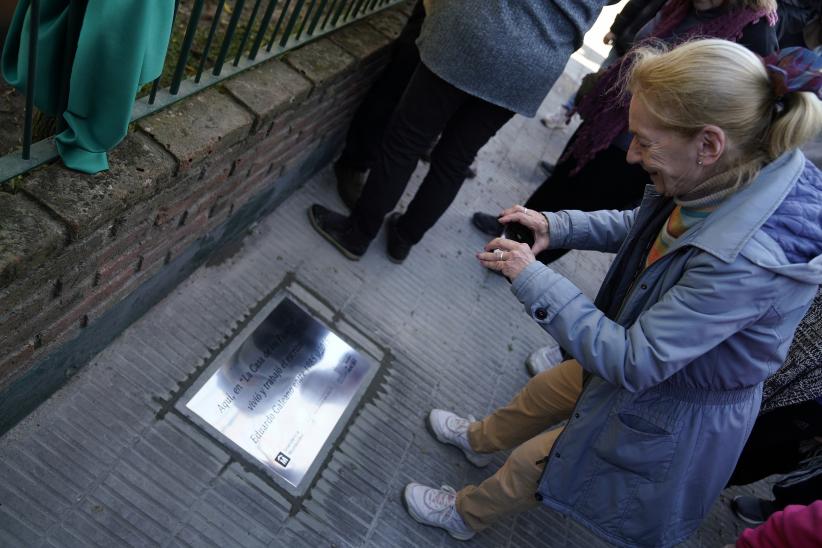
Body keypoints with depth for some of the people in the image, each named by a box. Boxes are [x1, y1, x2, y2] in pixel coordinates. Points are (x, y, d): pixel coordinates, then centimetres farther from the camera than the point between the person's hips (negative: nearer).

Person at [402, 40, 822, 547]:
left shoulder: (746, 264, -41)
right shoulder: (728, 180, -17)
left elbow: (631, 361, -34)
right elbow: (639, 227, 2)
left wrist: (532, 278, -29)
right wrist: (556, 227, -12)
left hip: (669, 411, -7)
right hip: (651, 355, 7)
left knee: (532, 464, 14)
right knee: (543, 393, 27)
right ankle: (479, 439, 59)